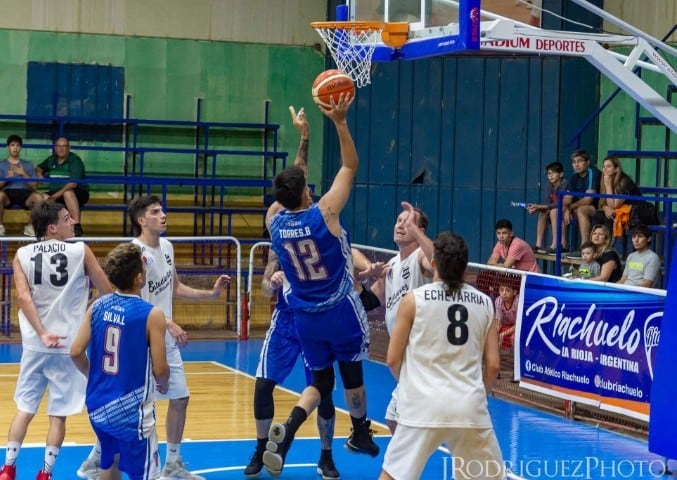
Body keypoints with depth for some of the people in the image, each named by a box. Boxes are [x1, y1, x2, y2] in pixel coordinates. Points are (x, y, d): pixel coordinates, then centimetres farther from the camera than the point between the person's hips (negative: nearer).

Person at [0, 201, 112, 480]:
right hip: (67, 345, -3)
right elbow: (107, 293, 0)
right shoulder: (80, 251, -4)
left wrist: (42, 334, -11)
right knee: (58, 414, 5)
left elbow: (23, 296, -10)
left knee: (24, 409, 14)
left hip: (34, 344, 3)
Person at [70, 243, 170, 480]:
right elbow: (159, 369, -14)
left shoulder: (97, 307, -1)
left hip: (98, 405, 6)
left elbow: (76, 352, -1)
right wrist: (164, 386, 9)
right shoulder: (152, 314, -15)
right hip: (131, 411, -6)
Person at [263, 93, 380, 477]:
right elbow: (350, 166, -14)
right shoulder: (324, 213, -20)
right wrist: (340, 121, -13)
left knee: (320, 382, 13)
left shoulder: (274, 222, -8)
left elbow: (290, 187, 11)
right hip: (341, 310, -4)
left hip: (305, 315, 4)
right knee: (352, 374, 17)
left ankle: (286, 432, -13)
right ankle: (361, 435, 38)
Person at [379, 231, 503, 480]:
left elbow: (393, 359, 4)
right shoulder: (484, 303, 7)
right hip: (470, 408, 2)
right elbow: (493, 365, 6)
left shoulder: (414, 299, 0)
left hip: (424, 406, -2)